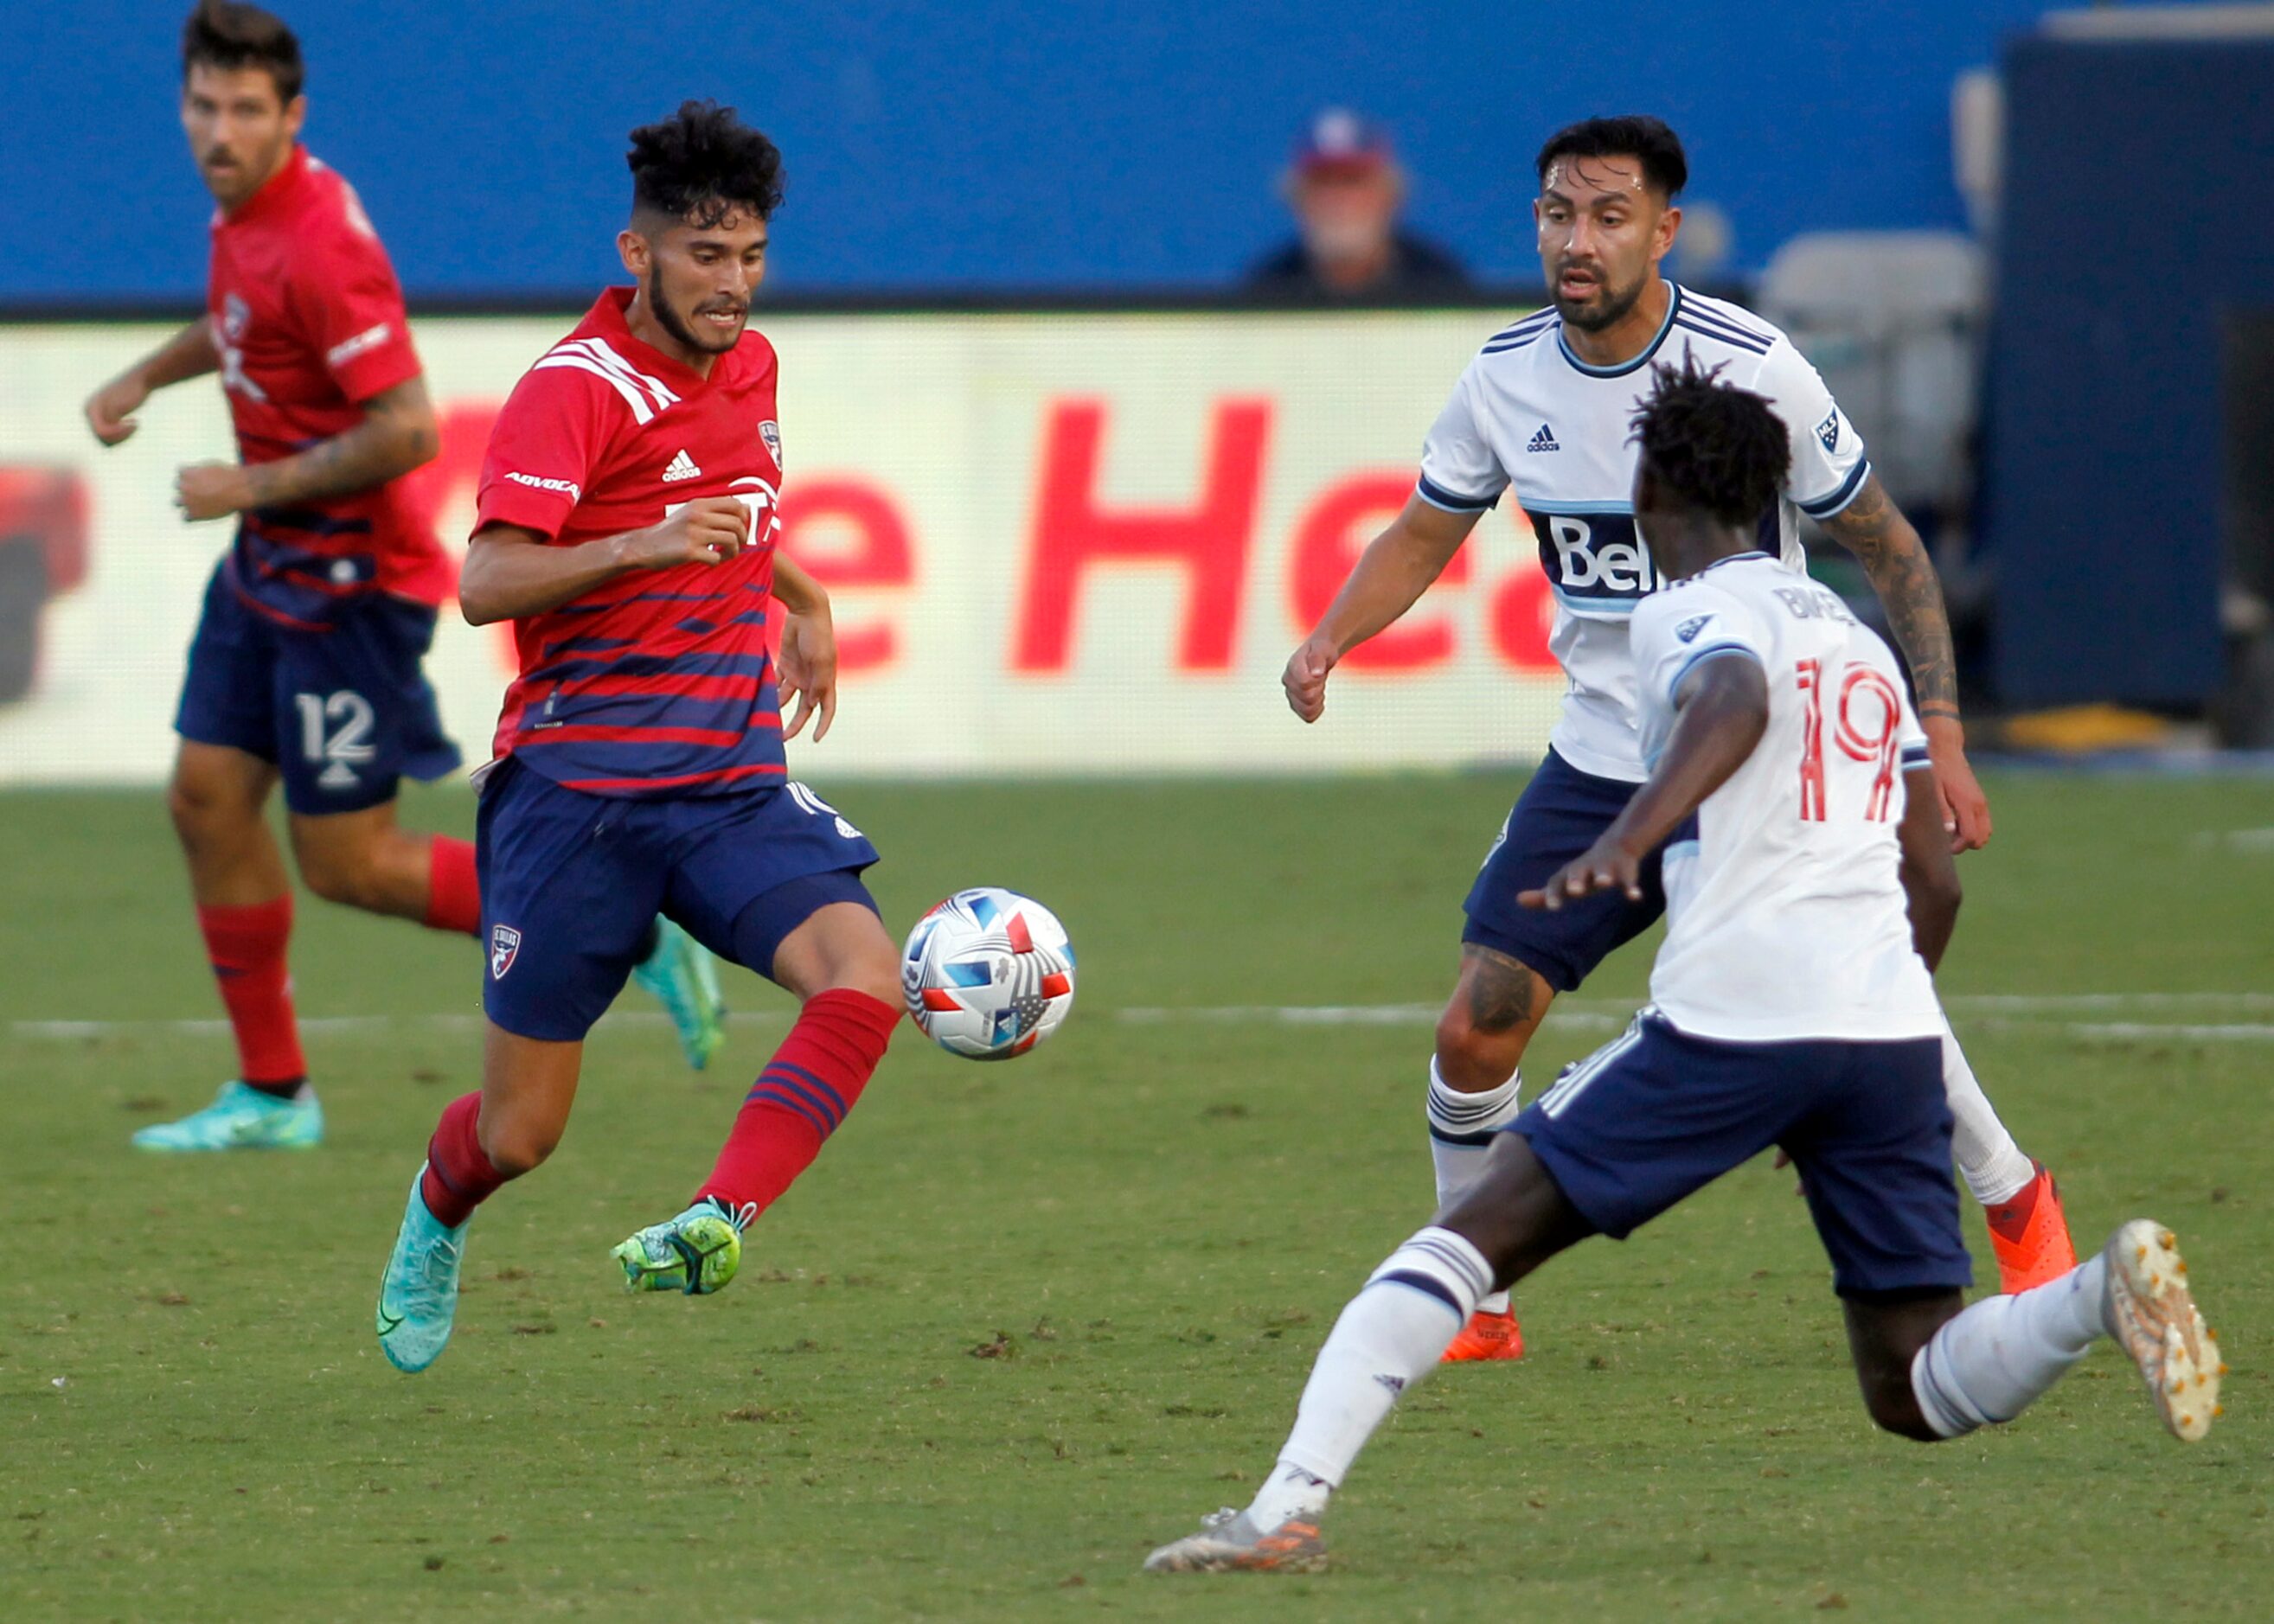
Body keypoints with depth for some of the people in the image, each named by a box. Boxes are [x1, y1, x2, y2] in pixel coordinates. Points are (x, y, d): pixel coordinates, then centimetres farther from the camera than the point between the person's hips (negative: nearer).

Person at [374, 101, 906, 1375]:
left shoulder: (749, 365, 11)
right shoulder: (573, 389, -13)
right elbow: (486, 584, -25)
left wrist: (801, 598, 33)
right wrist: (643, 547, -37)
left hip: (732, 784, 5)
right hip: (577, 788, -5)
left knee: (864, 976, -26)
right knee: (522, 1135, 3)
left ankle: (716, 1228, -37)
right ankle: (439, 1217, 39)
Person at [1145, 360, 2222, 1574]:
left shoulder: (1692, 611, 3)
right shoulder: (1855, 636, 26)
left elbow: (1735, 700, -23)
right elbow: (1934, 884, 26)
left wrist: (1627, 838, -37)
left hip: (1731, 1019, -6)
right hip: (1891, 1021, 6)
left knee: (1474, 1234, 1)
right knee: (1914, 1395, 8)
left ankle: (1287, 1508, -11)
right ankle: (2102, 1292, -20)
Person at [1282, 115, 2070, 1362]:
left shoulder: (1751, 367, -15)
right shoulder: (1507, 375, -4)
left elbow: (1888, 550, -6)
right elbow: (1424, 535, 12)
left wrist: (1941, 736, -13)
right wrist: (1329, 638, -7)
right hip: (1601, 764, 3)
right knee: (1475, 1031, -7)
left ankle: (2017, 1203, 20)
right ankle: (1471, 1303, 13)